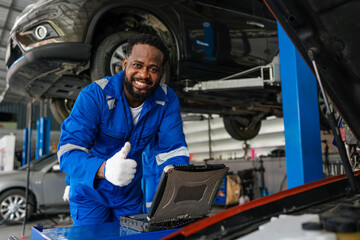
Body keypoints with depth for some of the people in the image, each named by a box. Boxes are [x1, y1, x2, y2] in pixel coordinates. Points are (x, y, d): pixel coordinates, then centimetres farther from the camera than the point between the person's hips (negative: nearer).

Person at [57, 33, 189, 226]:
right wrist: (104, 169, -51)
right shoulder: (94, 95, -25)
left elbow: (172, 151, -11)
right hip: (90, 193, -3)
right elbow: (68, 152, -30)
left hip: (131, 195, 4)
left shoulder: (167, 100, -14)